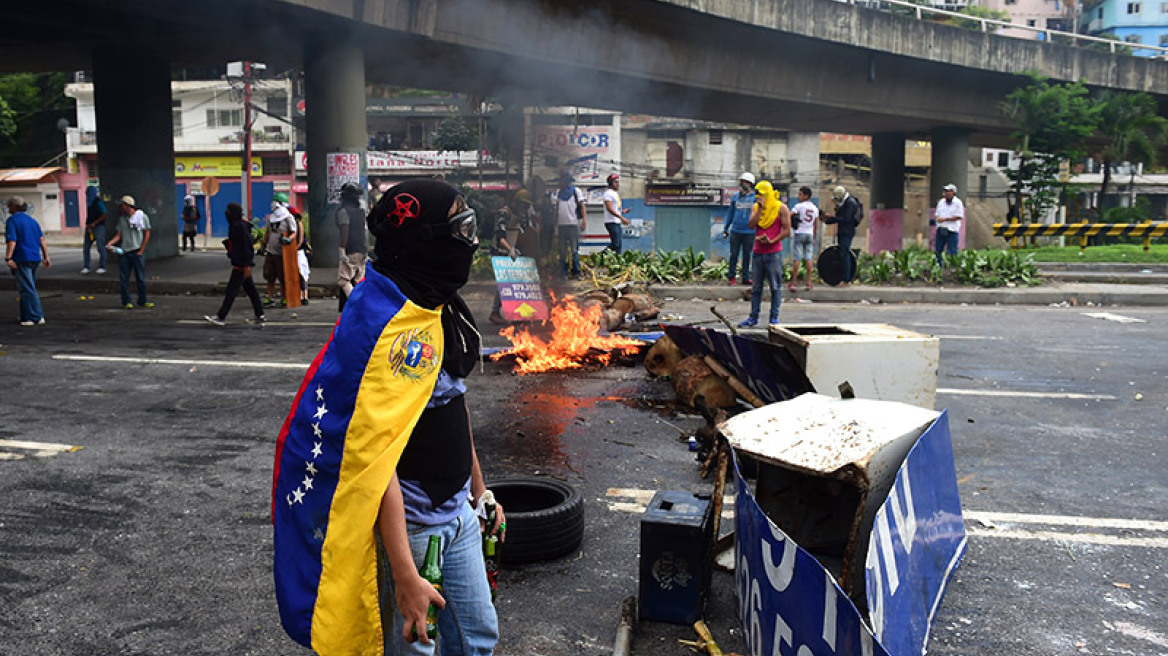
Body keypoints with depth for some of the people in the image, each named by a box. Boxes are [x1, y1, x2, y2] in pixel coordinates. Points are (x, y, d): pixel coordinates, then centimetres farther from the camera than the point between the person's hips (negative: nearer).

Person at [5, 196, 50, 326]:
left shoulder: (12, 220, -7)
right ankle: (27, 315, 20)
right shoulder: (32, 220, 14)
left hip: (21, 259, -7)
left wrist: (8, 258, -21)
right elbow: (42, 240, 11)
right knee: (30, 287, 16)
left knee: (28, 289, -6)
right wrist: (46, 257, 12)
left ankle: (37, 317, -9)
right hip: (35, 258, 7)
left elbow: (12, 241, -17)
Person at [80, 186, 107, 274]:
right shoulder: (89, 202, 16)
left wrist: (94, 223, -16)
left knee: (100, 247, -6)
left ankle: (102, 267, 0)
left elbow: (104, 215, -14)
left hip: (98, 227, -8)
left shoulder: (98, 202, -8)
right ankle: (85, 267, 5)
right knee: (86, 248, 2)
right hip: (89, 227, 8)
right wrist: (87, 224, 10)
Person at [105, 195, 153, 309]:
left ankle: (142, 301, 10)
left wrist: (141, 251, -5)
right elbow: (119, 235, 8)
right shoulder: (121, 219, 9)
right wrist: (110, 243, -10)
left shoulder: (142, 217, -2)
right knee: (124, 279, 3)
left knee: (140, 278, 1)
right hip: (123, 252, 4)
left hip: (137, 252, -3)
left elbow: (147, 234, -1)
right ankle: (126, 302, 10)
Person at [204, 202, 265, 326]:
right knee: (249, 288, 12)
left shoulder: (241, 226, -18)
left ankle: (221, 317, -3)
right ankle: (259, 315, 16)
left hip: (241, 264, -10)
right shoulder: (234, 225, 13)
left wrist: (247, 265, -23)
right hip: (239, 263, 10)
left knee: (232, 289, -6)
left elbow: (247, 245, -21)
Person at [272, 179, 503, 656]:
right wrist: (406, 575, -29)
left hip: (457, 514, 9)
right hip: (406, 525, -9)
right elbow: (374, 457, -28)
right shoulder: (390, 327, -25)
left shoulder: (440, 308, 6)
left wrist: (479, 491, 22)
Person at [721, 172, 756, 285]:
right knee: (734, 255, 5)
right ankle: (732, 277, 15)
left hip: (749, 232, -2)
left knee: (747, 256, 7)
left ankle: (746, 278, 15)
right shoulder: (735, 196, 7)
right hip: (735, 231, 2)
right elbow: (730, 213, 14)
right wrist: (725, 227, 12)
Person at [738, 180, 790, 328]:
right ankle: (753, 318, 14)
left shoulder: (781, 208, -2)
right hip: (758, 252, 4)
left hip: (774, 252, -4)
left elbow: (787, 230, -5)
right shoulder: (756, 207, 12)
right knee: (756, 287, 8)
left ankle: (774, 318, 6)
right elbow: (752, 224, -3)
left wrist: (772, 241, -14)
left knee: (775, 287, 0)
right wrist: (760, 208, -7)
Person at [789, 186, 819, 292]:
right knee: (808, 258, 5)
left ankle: (794, 282, -2)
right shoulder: (815, 208, 10)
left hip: (799, 233, -4)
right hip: (810, 234, 5)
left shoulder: (799, 206, -7)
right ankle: (809, 282, 5)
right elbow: (815, 225, 14)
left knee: (796, 258, -3)